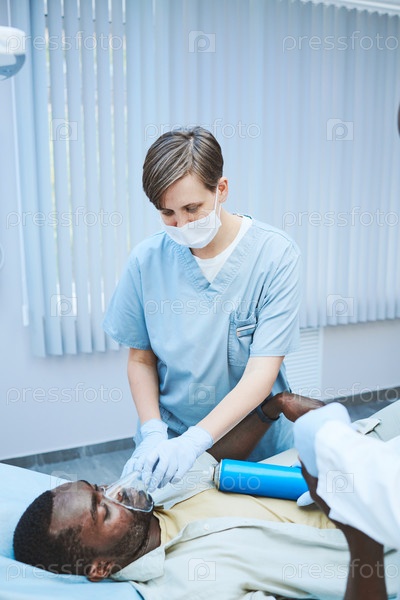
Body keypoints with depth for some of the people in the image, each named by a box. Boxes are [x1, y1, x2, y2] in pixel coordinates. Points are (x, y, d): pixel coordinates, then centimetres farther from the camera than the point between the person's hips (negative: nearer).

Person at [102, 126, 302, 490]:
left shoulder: (276, 255, -13)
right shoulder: (147, 260, -6)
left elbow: (262, 372, -16)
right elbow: (141, 358, 3)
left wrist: (195, 440, -24)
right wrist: (153, 432, -11)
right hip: (170, 440, 2)